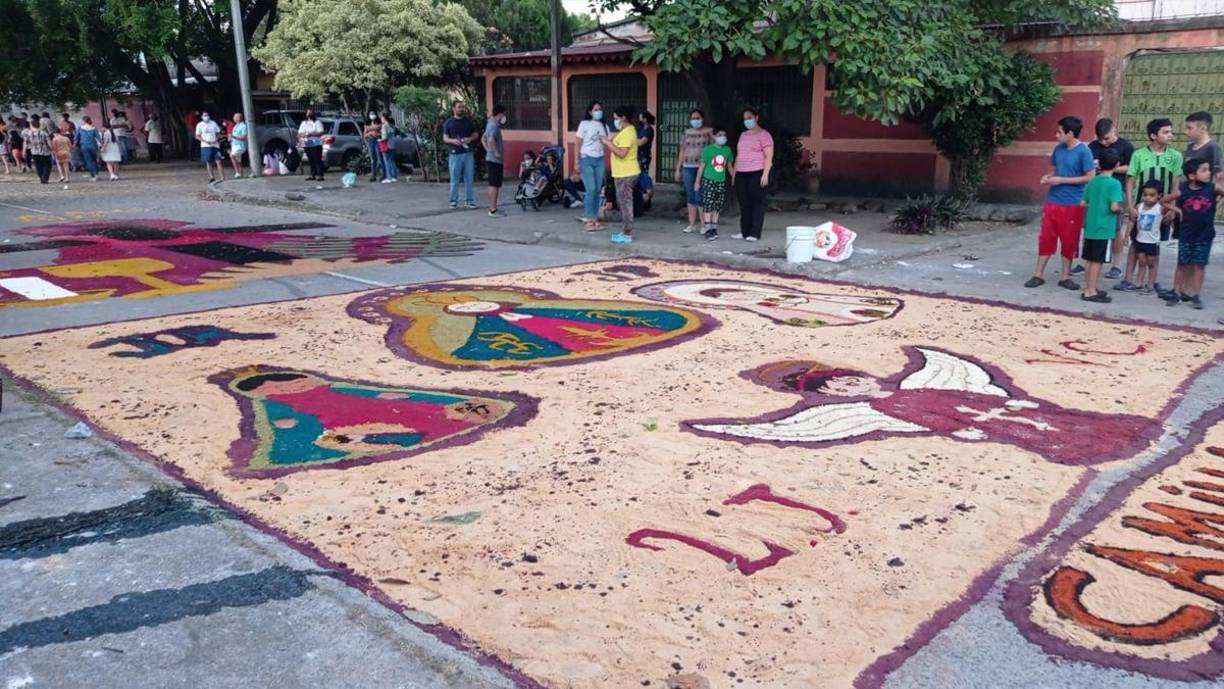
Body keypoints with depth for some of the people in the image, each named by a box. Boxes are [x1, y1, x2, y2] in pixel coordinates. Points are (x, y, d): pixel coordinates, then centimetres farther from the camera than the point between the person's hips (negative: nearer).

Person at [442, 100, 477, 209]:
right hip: (455, 154, -2)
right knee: (454, 180, 0)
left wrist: (470, 139, -8)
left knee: (469, 178, 4)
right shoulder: (449, 122, 4)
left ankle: (469, 200, 12)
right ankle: (453, 201, 7)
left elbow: (476, 134, 14)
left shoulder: (468, 121, 10)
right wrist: (453, 141, -17)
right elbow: (445, 138, 4)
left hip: (468, 153, 2)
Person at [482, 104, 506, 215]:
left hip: (490, 158, 10)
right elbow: (491, 140, -33)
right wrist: (496, 152, -22)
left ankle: (492, 208, 20)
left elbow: (483, 139, 26)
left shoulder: (491, 124, 14)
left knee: (493, 185, 14)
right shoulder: (494, 125, -16)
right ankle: (493, 210, -5)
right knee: (494, 185, -7)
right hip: (495, 160, -10)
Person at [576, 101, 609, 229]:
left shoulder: (604, 126, 11)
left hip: (599, 160, 4)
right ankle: (589, 219, -4)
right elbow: (579, 144, -2)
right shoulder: (584, 124, -2)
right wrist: (577, 162, -5)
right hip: (587, 159, -4)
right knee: (591, 189, -12)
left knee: (597, 190, 3)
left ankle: (594, 218, 10)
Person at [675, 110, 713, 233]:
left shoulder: (709, 132, 3)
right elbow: (682, 151, 17)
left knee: (699, 196, -11)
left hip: (702, 167, -4)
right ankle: (692, 224, 14)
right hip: (688, 167, 4)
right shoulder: (687, 132, 14)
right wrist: (678, 169, 14)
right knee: (690, 196, 7)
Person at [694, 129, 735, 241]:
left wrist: (734, 177, 10)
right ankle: (708, 230, -5)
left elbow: (730, 166, 17)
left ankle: (714, 229, 16)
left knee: (717, 207, 7)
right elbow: (702, 166, -1)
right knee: (708, 205, -6)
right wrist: (697, 182, -1)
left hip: (721, 182, 4)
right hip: (709, 181, -4)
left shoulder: (727, 150, 7)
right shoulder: (708, 149, -5)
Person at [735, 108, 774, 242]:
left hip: (756, 174, -7)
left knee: (757, 203, -5)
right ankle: (744, 232, 13)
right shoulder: (743, 135, 20)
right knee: (744, 204, 7)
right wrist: (734, 173, 17)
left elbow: (769, 156, -9)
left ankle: (755, 233, -7)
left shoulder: (763, 135, -2)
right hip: (741, 175, 7)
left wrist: (765, 174, -17)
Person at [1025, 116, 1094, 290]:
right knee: (1045, 238, 6)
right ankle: (1039, 274, 13)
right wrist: (1048, 177, -3)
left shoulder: (1083, 151, -12)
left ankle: (1065, 276, 17)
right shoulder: (1058, 149, 6)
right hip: (1053, 201, 5)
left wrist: (1061, 180, -16)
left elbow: (1089, 177, -13)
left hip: (1072, 204, -5)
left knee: (1069, 241, 5)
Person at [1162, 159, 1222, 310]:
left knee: (1200, 264, 5)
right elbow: (1165, 201, 5)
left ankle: (1195, 295, 12)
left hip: (1205, 235, 0)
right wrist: (1177, 210, -3)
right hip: (1186, 235, 0)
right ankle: (1177, 292, 17)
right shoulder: (1182, 191, -7)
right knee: (1183, 264, 7)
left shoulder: (1213, 188, -8)